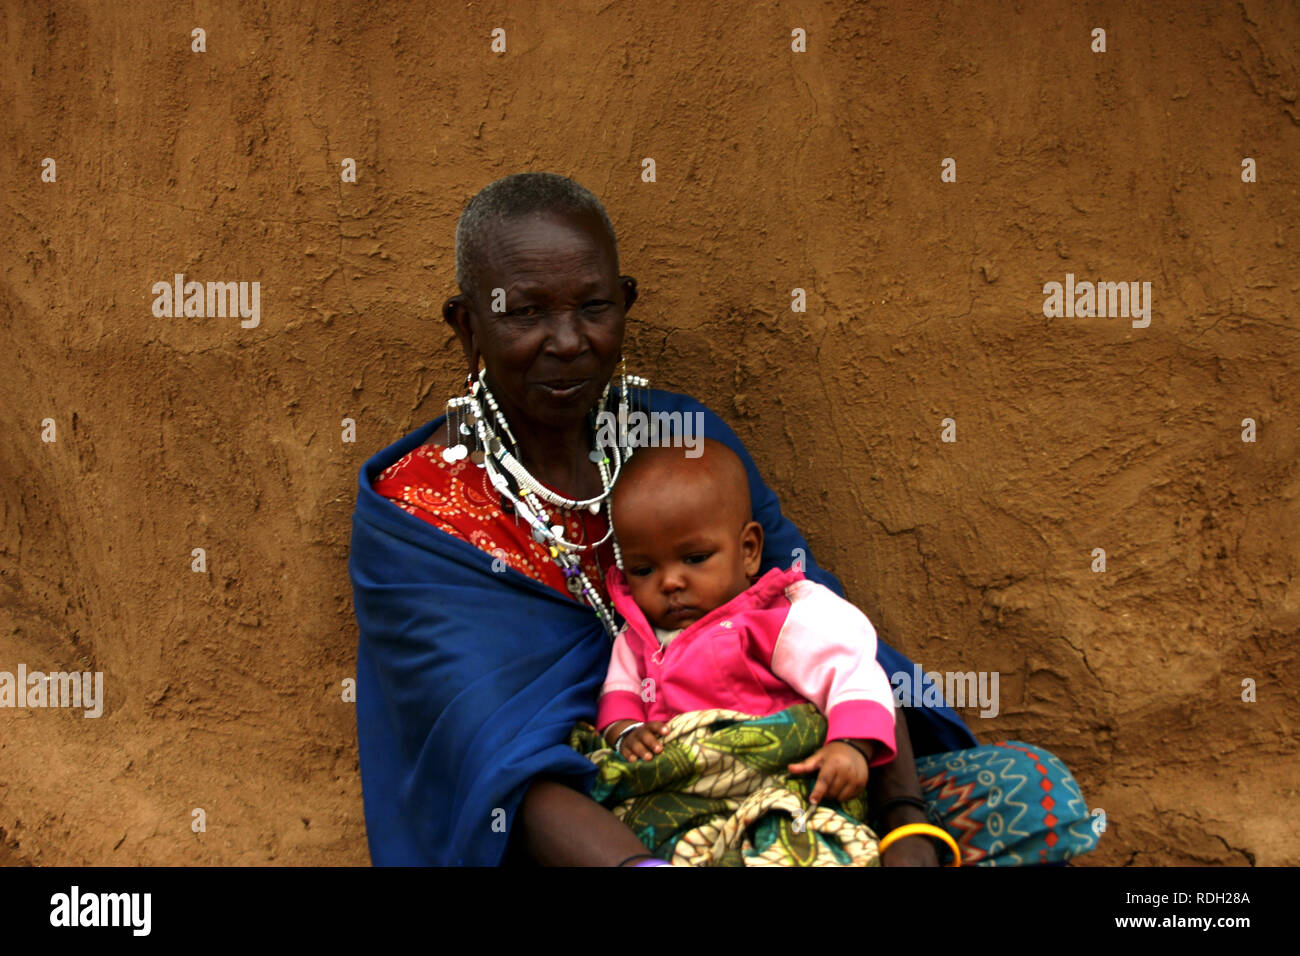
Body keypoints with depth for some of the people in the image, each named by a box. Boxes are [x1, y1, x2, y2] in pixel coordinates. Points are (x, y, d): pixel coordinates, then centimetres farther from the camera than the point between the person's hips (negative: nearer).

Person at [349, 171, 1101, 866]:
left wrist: (906, 824, -22)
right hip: (570, 841, -4)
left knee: (1031, 790, -11)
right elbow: (502, 766, -24)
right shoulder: (409, 521, -11)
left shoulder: (686, 435, 2)